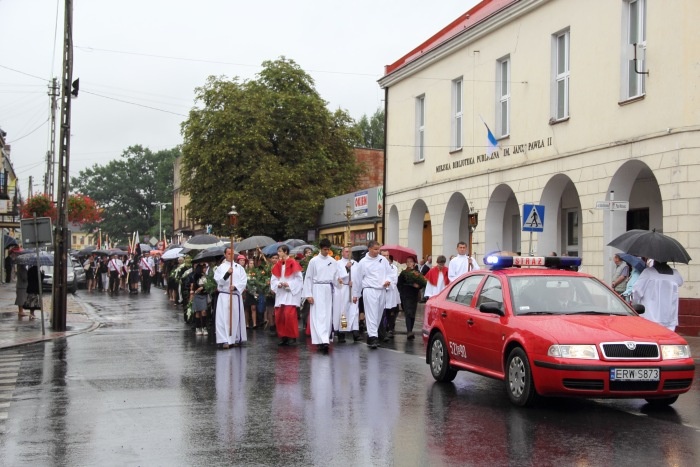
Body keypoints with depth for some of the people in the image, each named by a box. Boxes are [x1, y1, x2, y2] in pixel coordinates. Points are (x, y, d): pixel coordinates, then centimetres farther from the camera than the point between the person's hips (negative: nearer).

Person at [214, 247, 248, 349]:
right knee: (224, 317, -9)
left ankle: (236, 339, 15)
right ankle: (224, 340, -12)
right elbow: (218, 280, -8)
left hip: (236, 295, 2)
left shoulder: (239, 267, 9)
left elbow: (244, 280, 1)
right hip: (224, 295, -2)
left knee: (236, 317, 6)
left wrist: (235, 286, -15)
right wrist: (227, 273, -22)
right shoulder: (221, 267, 4)